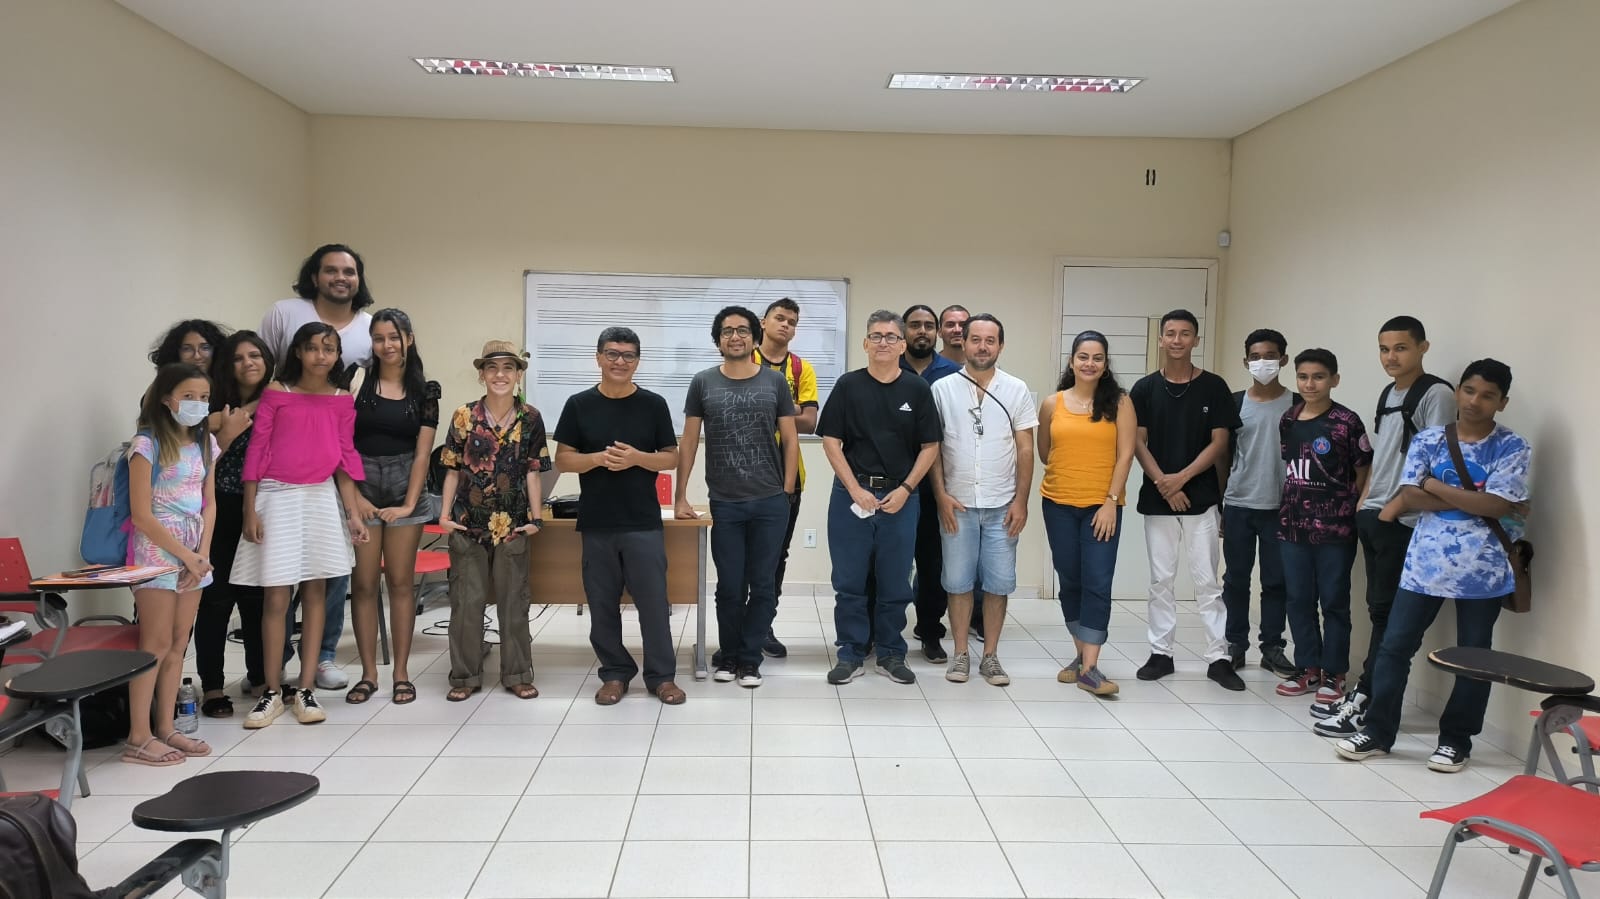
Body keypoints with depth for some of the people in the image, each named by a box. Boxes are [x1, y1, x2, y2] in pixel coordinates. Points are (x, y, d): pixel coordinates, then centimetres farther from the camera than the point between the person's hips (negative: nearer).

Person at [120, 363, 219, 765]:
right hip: (157, 549, -6)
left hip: (195, 551, 6)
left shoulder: (205, 443, 9)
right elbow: (141, 514, -14)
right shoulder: (148, 443, -10)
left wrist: (202, 553, -4)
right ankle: (138, 737, 0)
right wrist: (186, 555, -12)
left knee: (179, 643, 8)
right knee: (157, 644, -6)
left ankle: (165, 728, 15)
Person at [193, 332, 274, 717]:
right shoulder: (218, 410, -2)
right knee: (217, 598, -1)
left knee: (258, 595, 10)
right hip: (222, 512, -3)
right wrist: (226, 434, -19)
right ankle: (212, 685, 6)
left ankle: (260, 674, 23)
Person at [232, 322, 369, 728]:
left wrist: (353, 513, 2)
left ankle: (305, 690, 12)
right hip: (277, 497, -2)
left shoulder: (342, 400, 4)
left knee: (315, 593, 5)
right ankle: (272, 692, 10)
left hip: (321, 499, 3)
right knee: (276, 597, -1)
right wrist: (250, 511, -6)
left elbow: (345, 458, 7)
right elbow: (256, 451, -3)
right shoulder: (276, 393, -4)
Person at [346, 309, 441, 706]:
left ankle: (401, 673, 13)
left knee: (401, 582, 5)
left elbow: (422, 453, 1)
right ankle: (368, 673, 12)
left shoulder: (424, 390, 4)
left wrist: (409, 504, -6)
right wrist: (353, 495, -10)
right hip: (361, 487, -1)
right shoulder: (357, 381, 0)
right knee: (364, 583, 2)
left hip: (404, 490, 1)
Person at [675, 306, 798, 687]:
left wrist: (787, 492, -1)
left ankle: (749, 660, 19)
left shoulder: (775, 382, 3)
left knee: (761, 587, 6)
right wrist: (680, 496, 1)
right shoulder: (703, 383, 3)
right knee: (730, 587, 8)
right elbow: (688, 441, 5)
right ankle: (728, 656, 25)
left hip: (770, 503, 0)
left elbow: (790, 440, 6)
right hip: (724, 503, 0)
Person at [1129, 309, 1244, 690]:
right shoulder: (1145, 388, 3)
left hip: (1201, 498, -1)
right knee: (1160, 580, 8)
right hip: (1157, 499, 1)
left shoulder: (1214, 387, 0)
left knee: (1207, 580, 1)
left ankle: (1219, 657, 8)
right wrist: (1163, 484, -10)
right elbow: (1138, 443, 1)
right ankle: (1160, 653, 16)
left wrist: (1181, 478, -12)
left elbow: (1219, 442, -2)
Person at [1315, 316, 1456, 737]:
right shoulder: (1387, 394, 17)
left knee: (1388, 612, -4)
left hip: (1403, 521, -8)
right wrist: (1365, 499, 14)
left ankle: (1365, 705, -1)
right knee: (1379, 609, 12)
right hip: (1372, 516, 8)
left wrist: (1399, 503, -16)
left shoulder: (1436, 393, -9)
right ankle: (1364, 692, 18)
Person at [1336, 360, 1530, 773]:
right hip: (1424, 563, 2)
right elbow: (1410, 497, -5)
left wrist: (1434, 485, -8)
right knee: (1395, 645, 2)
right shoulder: (1427, 440, 5)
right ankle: (1377, 731, 13)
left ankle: (1456, 740, 22)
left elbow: (1495, 505, -14)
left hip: (1482, 569, -2)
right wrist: (1473, 499, -12)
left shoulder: (1512, 448, -2)